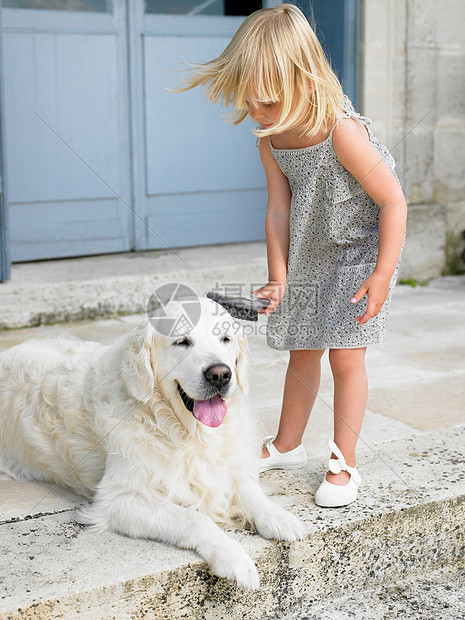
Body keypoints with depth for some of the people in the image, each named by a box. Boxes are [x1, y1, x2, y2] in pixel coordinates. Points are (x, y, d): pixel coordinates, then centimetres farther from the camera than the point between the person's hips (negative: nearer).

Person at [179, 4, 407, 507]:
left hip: (360, 252, -6)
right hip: (308, 255, 6)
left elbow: (393, 201, -24)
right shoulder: (270, 138, -10)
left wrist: (382, 275, -22)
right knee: (302, 352, 15)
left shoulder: (342, 131, -31)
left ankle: (344, 464, 8)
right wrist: (278, 277, -5)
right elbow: (279, 209, -3)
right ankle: (287, 446, 32)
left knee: (345, 355, -6)